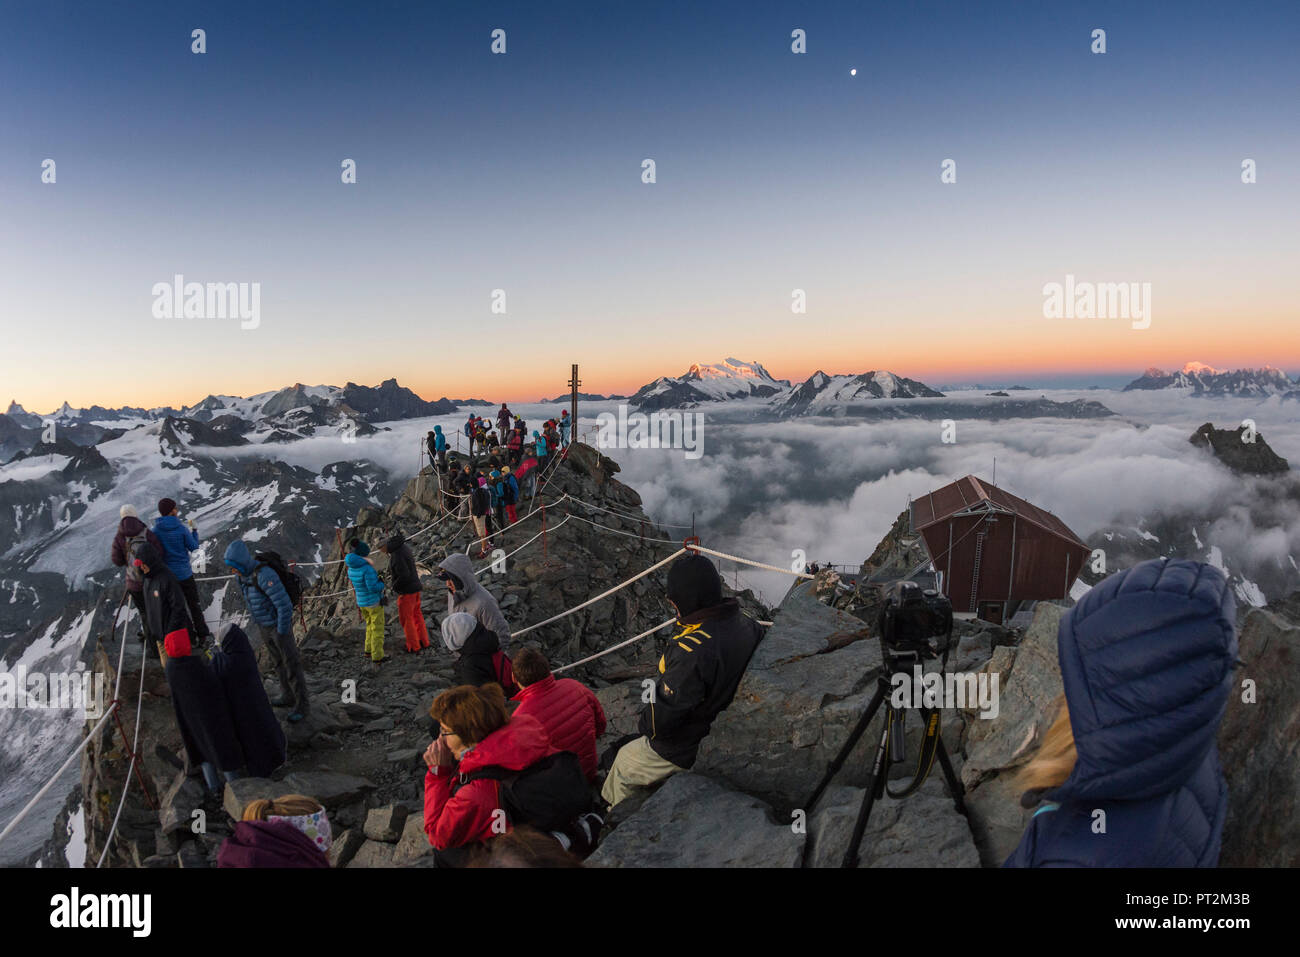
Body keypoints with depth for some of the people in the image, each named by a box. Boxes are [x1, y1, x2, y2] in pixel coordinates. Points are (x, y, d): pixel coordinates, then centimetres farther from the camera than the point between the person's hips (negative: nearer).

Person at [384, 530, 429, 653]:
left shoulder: (397, 556, -27)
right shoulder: (404, 547, 2)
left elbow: (404, 575, -29)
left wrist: (395, 586, -14)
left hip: (406, 591, -9)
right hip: (415, 586, 9)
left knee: (406, 618, 7)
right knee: (416, 614, 20)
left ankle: (414, 646, 17)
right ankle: (424, 642, 29)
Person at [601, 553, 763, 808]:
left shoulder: (692, 651, -36)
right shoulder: (748, 625, -12)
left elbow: (663, 717, -28)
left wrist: (645, 726, -6)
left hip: (688, 753, -7)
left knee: (624, 762, 19)